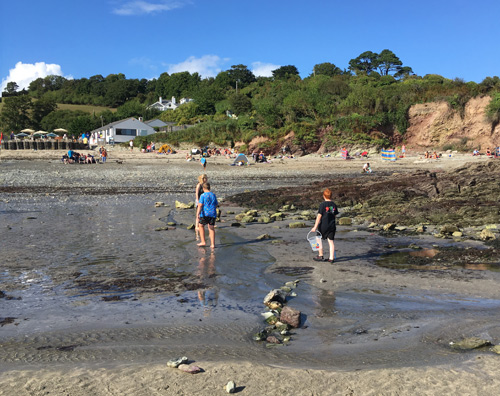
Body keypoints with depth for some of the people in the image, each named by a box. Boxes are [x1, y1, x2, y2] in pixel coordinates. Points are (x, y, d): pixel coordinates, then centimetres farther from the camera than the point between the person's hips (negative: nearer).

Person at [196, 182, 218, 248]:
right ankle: (212, 244, 2)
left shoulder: (203, 195, -6)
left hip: (205, 213, -4)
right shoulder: (213, 195, 9)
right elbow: (216, 205, 16)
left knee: (201, 226, 16)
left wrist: (198, 213, -21)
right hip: (212, 214, 4)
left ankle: (203, 242, 12)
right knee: (211, 228, 8)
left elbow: (200, 205, -16)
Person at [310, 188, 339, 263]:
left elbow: (319, 216, -14)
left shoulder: (323, 204, -11)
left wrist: (315, 227, -13)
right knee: (331, 241, 8)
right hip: (332, 226, 5)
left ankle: (320, 256, 16)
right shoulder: (334, 205, 4)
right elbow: (335, 215, 11)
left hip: (323, 226, -5)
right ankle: (331, 258, 7)